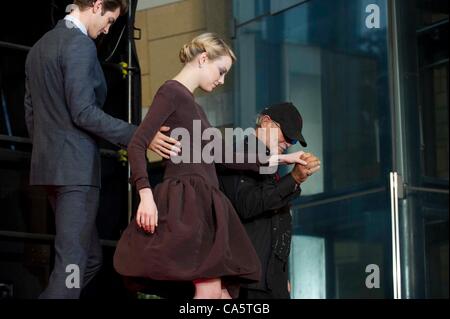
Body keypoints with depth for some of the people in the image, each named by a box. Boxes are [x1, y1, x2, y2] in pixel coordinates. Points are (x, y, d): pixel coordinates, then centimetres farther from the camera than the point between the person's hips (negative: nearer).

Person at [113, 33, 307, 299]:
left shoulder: (192, 103, 25)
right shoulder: (172, 92, -2)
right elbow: (137, 145, -12)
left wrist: (277, 160, 32)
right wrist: (146, 195, -26)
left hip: (203, 203, 9)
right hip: (186, 201, -9)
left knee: (225, 292, 0)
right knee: (210, 291, -19)